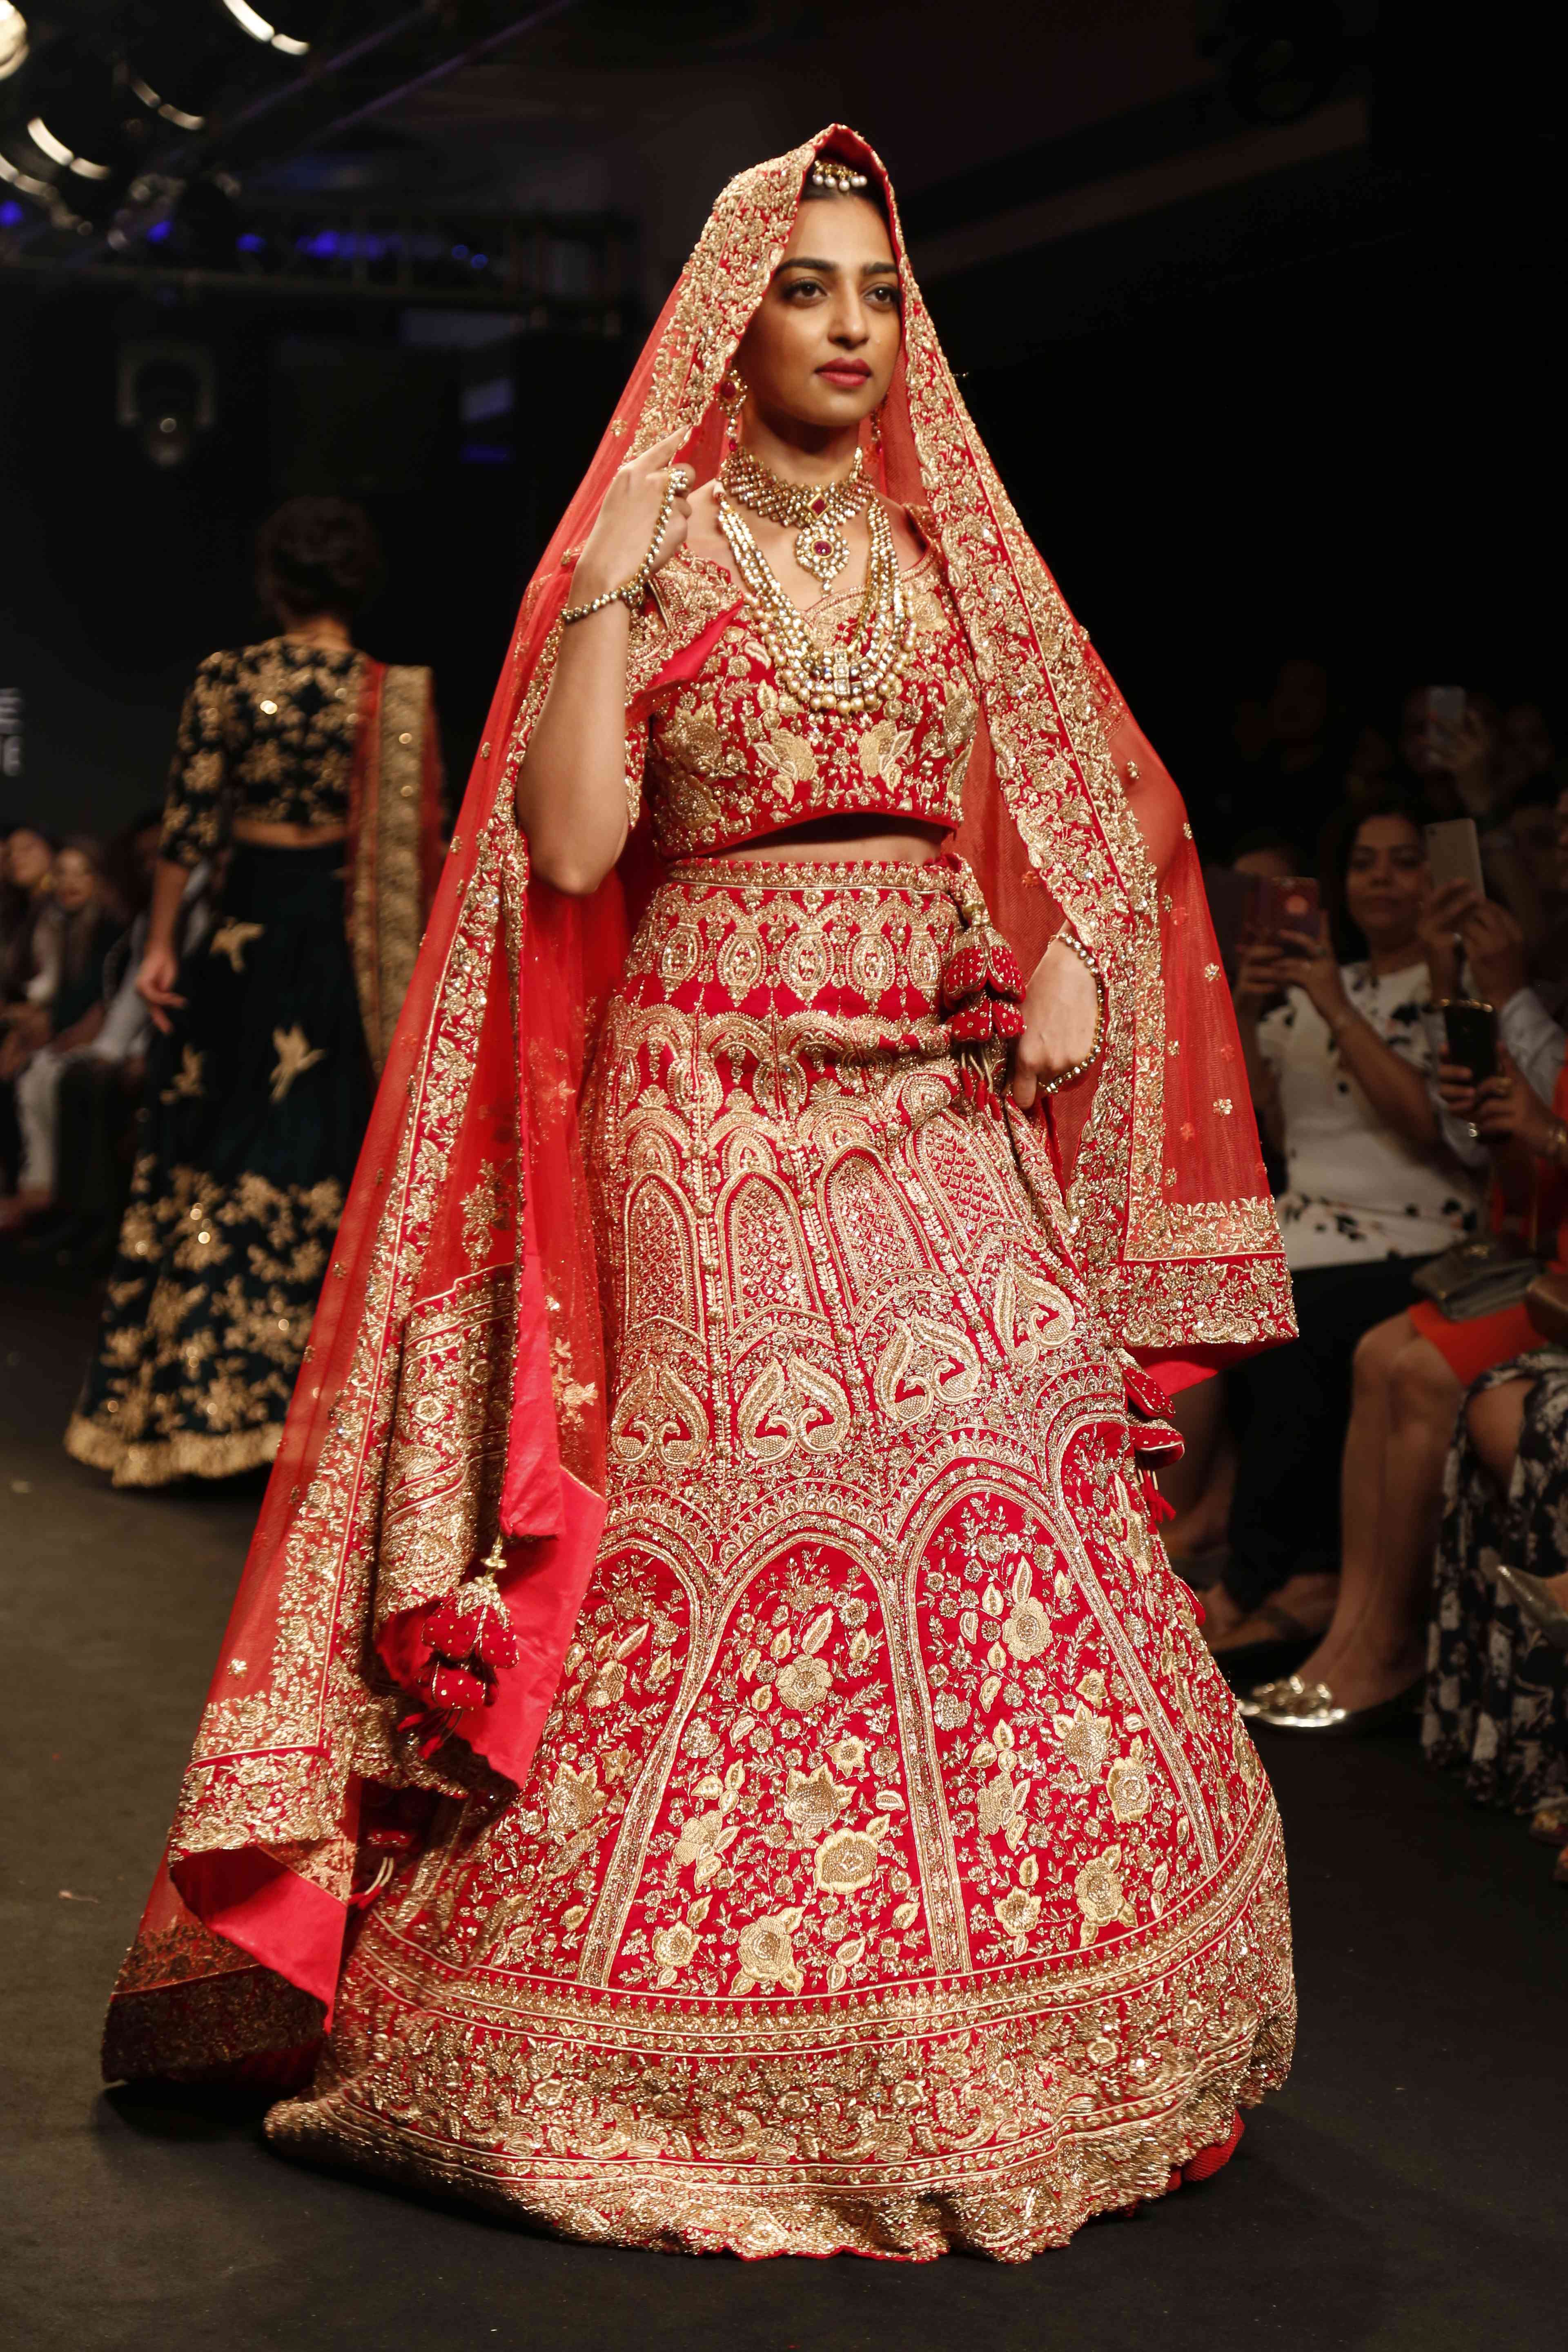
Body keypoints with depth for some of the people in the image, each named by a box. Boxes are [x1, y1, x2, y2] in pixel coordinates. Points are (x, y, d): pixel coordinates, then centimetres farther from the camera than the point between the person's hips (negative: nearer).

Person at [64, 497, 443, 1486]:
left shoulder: (228, 679, -4)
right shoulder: (396, 696, -4)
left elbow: (189, 824, -5)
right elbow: (418, 846, -3)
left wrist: (162, 943, 2)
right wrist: (406, 959, 7)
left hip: (248, 924, 0)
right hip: (347, 939, 0)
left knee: (215, 1157, 9)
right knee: (323, 1162, 6)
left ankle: (186, 1402, 14)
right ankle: (294, 1397, 9)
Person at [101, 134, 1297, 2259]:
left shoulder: (956, 555, 14)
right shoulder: (649, 548, 2)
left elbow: (1093, 796, 17)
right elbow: (570, 848, -9)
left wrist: (1073, 959, -1)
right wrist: (607, 597, -14)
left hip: (945, 1106, 4)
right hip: (714, 1108, -4)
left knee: (1010, 1545, 1)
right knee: (723, 1535, -5)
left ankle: (1007, 2038, 16)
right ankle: (701, 2056, 12)